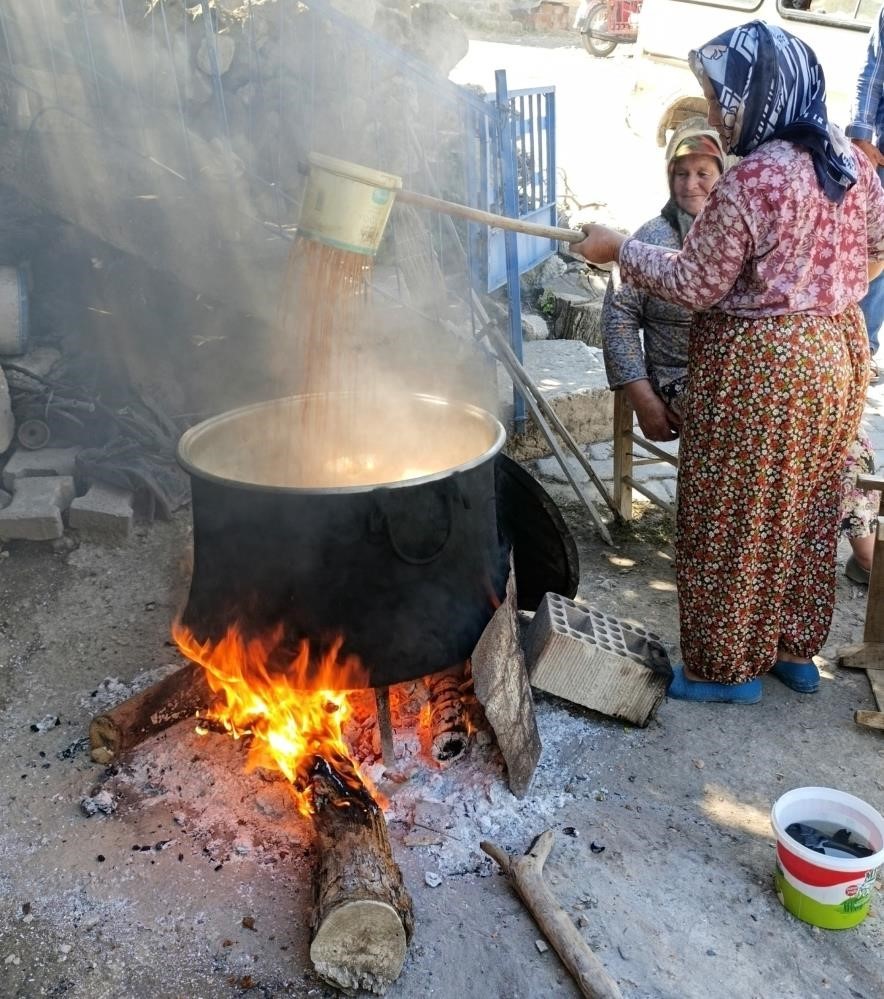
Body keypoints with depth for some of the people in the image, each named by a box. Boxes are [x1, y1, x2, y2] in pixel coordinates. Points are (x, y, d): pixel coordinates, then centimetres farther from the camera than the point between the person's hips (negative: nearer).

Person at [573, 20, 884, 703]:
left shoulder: (748, 184, -21)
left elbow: (694, 283, -15)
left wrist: (619, 249, -4)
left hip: (759, 367, -8)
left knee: (735, 520, 7)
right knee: (807, 511, 19)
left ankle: (729, 666, 22)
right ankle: (797, 650, 35)